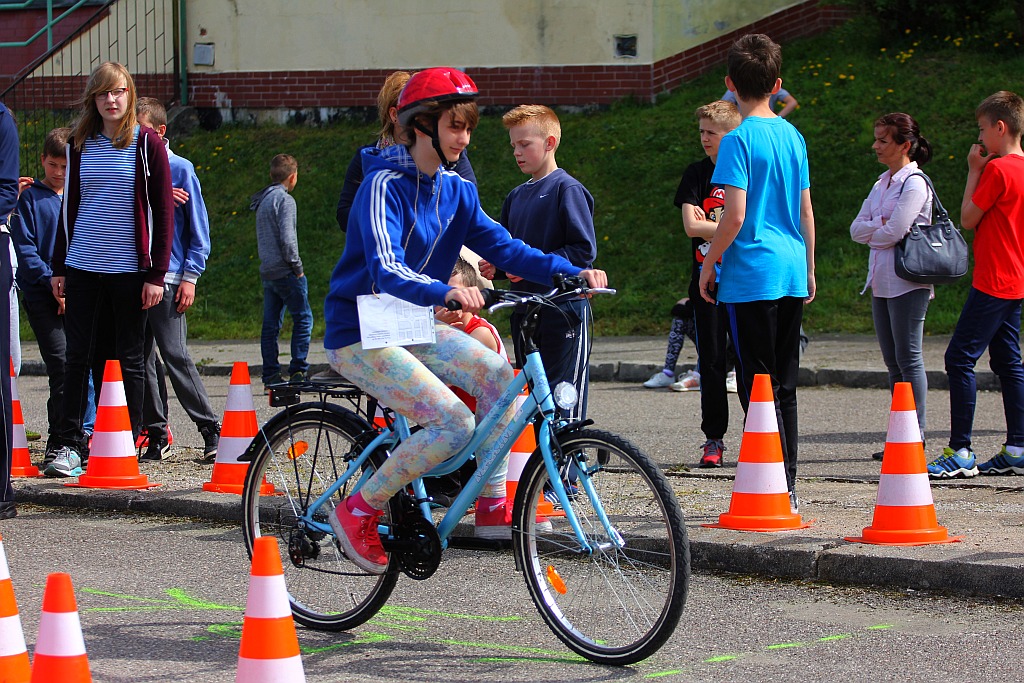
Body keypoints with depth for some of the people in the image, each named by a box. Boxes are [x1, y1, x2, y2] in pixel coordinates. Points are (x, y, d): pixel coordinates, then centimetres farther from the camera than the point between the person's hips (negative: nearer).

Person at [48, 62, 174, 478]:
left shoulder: (146, 144, -1)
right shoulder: (80, 145, 10)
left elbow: (163, 211, -2)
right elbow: (69, 207, 17)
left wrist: (156, 274, -8)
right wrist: (58, 267, 12)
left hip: (129, 270, -3)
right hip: (83, 268, 3)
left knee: (128, 360, 4)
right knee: (79, 356, 0)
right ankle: (70, 445, 2)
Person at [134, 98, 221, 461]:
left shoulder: (179, 169, 0)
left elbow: (199, 228, 0)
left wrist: (190, 277, -7)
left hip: (168, 277, -5)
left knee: (175, 355, -10)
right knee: (141, 357, 5)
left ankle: (210, 429, -3)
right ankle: (156, 434, 11)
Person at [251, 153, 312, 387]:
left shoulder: (262, 201, 15)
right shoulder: (284, 200, -11)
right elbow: (287, 239, -18)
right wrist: (297, 267, -9)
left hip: (267, 271, 8)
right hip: (284, 272, -8)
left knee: (270, 324, 8)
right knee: (303, 318, -3)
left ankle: (270, 374, 8)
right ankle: (298, 370, -8)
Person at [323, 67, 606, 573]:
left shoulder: (455, 190, 6)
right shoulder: (385, 185, -18)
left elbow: (502, 246, 0)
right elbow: (386, 270, -32)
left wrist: (572, 273, -15)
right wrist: (446, 293, -51)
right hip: (361, 335, -8)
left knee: (496, 372, -14)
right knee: (454, 423, -22)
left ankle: (492, 508, -7)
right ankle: (359, 512, -8)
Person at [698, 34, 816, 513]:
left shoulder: (740, 139, -11)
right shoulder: (793, 136, 9)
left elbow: (735, 214, -16)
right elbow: (806, 211, 14)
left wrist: (707, 266, -5)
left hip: (751, 276, -7)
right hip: (792, 275, 7)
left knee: (759, 385, -3)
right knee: (785, 387, 12)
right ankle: (789, 488, 15)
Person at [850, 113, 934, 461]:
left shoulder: (914, 184, -11)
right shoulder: (882, 184, 15)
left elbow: (893, 232, -18)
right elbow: (857, 229, 10)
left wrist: (871, 230, 1)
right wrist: (881, 225, -8)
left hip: (907, 282, -9)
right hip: (881, 281, 9)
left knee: (908, 358, -6)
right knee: (893, 362, 9)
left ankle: (916, 436, -3)